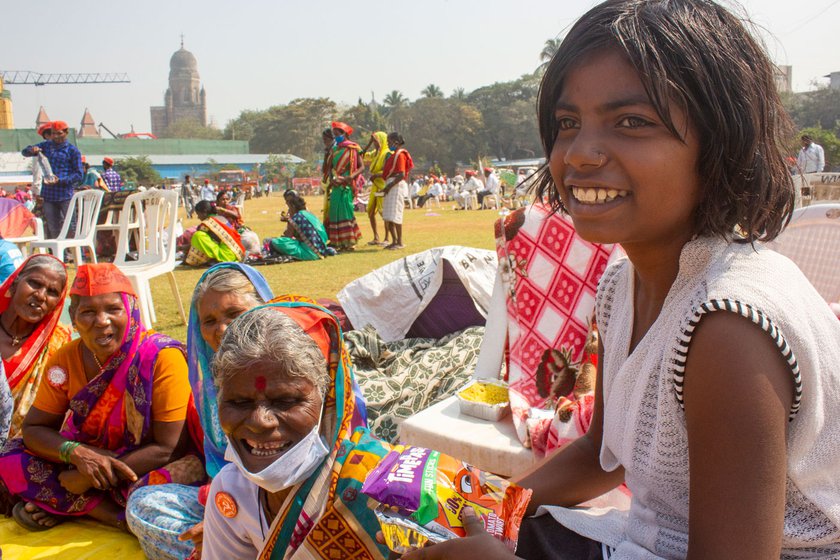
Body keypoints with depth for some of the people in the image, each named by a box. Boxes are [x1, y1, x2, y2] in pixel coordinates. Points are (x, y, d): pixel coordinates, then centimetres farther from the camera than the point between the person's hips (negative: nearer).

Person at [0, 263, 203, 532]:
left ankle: (60, 506, -11)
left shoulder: (162, 357, -22)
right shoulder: (65, 359, -6)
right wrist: (76, 453, -22)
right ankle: (120, 517, -11)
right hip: (92, 458, 5)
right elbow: (33, 428, -1)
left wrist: (91, 476, -21)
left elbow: (169, 448, -21)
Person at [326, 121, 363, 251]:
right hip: (336, 185, 6)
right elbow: (330, 168, 12)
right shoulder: (334, 149, 15)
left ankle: (349, 242, -5)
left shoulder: (353, 148, -1)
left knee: (345, 211, -9)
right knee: (335, 212, 3)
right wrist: (331, 178, -9)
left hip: (347, 185, -6)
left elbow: (361, 167, -6)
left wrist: (350, 177, -22)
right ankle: (338, 242, 7)